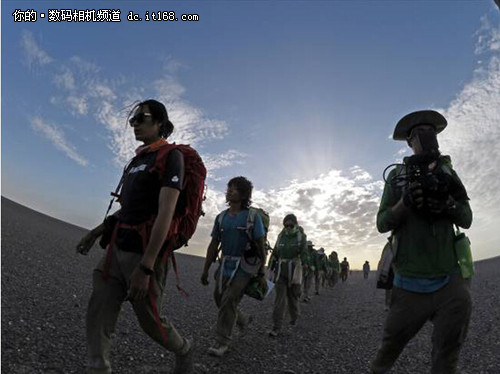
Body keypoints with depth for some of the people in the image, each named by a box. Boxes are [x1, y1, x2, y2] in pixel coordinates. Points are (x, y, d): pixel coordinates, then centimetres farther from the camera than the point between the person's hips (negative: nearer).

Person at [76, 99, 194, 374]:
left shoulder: (170, 156, -12)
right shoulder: (138, 159, 15)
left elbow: (165, 214, -21)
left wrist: (145, 267, -25)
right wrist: (97, 232, 21)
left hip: (145, 253, -7)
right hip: (117, 249, 8)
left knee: (150, 320, 8)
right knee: (97, 315, 4)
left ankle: (184, 350, 37)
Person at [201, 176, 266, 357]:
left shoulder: (253, 216, -10)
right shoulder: (221, 217, 3)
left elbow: (261, 246, -7)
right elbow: (213, 246, 6)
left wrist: (261, 272, -5)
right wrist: (205, 270, 6)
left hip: (245, 267, -5)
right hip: (226, 265, 6)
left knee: (229, 301, -11)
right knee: (220, 299, 10)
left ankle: (222, 342, 7)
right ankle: (243, 319, 38)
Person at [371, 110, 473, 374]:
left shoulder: (448, 173, 9)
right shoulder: (397, 176, 2)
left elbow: (466, 220, 4)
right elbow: (382, 223, -3)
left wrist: (447, 201, -17)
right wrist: (405, 203, -21)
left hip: (449, 279, 2)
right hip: (409, 281, -2)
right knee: (391, 345, 12)